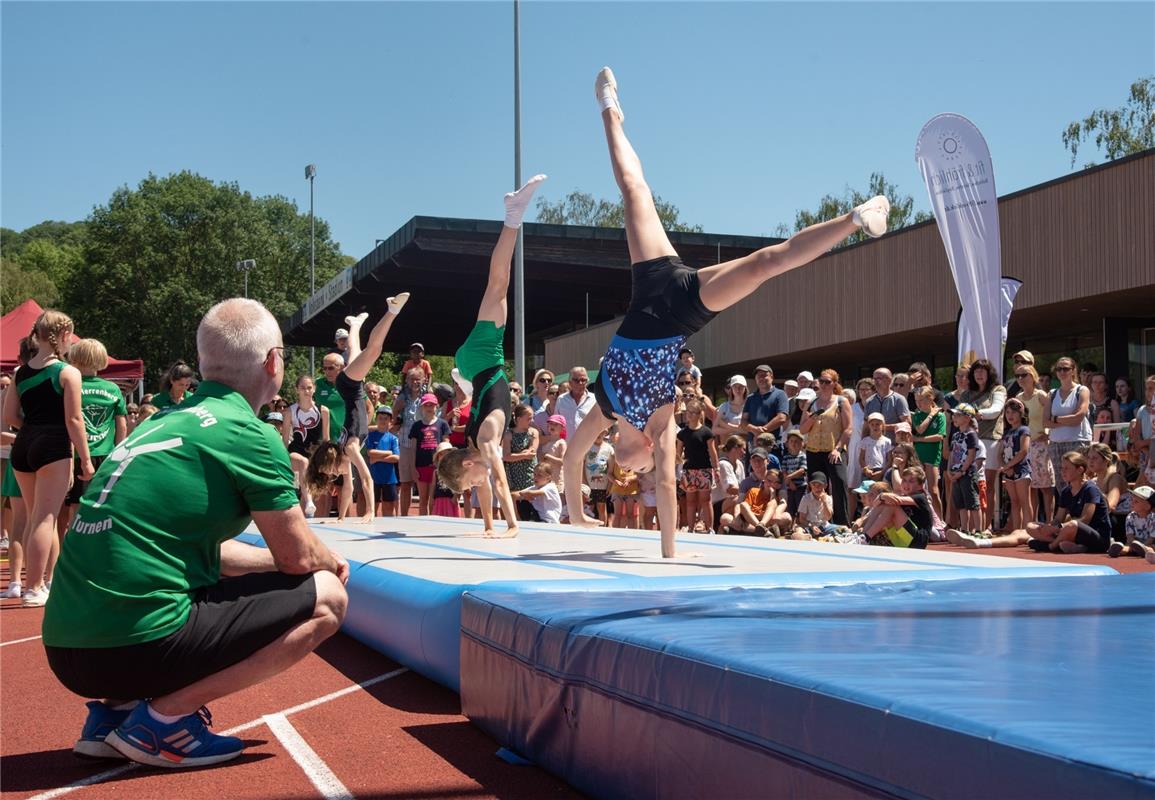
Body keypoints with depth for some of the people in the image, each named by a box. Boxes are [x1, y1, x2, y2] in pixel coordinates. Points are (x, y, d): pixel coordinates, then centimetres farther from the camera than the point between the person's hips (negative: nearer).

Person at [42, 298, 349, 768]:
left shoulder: (166, 420, 17)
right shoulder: (248, 434, -8)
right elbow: (299, 556, -1)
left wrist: (316, 561, 29)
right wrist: (332, 564, 22)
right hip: (135, 647, -9)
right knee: (325, 598, 1)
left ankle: (115, 708, 13)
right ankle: (163, 717, -5)